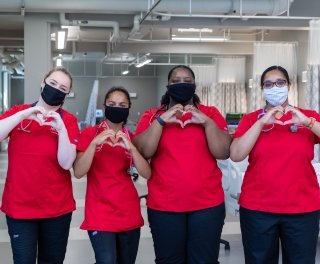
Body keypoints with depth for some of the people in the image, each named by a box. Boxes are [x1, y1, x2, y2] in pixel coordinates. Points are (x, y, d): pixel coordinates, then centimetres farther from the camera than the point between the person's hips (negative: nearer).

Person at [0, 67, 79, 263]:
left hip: (57, 207, 0)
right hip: (19, 205, 0)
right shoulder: (18, 112, 3)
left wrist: (61, 128, -21)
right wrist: (23, 114, -21)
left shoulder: (68, 120, -1)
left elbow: (66, 163, -11)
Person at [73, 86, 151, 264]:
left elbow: (147, 174, -4)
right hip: (100, 214, -3)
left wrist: (130, 147, -18)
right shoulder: (90, 133, 1)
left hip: (129, 214, 4)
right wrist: (95, 142, -23)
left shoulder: (132, 138, 9)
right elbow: (78, 172, -11)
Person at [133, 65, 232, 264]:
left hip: (207, 204, 0)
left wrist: (206, 121, -15)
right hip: (164, 205, 0)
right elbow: (143, 152, -8)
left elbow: (223, 153, -5)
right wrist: (161, 120, -16)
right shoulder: (152, 116, 6)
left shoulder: (211, 114, 6)